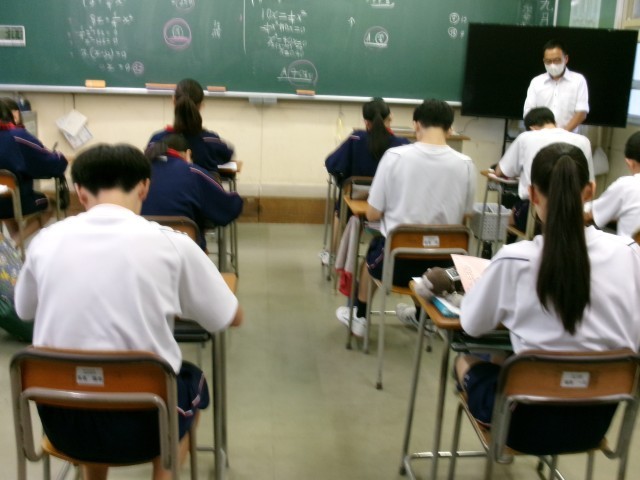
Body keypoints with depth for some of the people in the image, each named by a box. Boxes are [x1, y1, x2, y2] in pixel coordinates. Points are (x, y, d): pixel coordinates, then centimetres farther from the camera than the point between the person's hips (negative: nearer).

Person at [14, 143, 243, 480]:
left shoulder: (46, 240, -4)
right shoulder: (171, 243, -12)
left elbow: (25, 311, 16)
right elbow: (232, 317, 2)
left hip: (61, 422, 3)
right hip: (142, 424, -3)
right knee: (192, 381, 30)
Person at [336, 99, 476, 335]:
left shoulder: (395, 156, -14)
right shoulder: (466, 165, -8)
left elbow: (372, 215, -8)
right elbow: (463, 217, 5)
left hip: (395, 260, -2)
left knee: (373, 250, 34)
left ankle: (359, 317, 51)